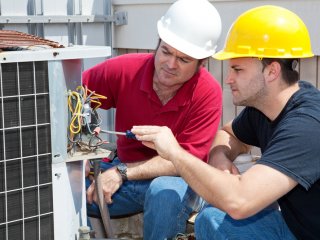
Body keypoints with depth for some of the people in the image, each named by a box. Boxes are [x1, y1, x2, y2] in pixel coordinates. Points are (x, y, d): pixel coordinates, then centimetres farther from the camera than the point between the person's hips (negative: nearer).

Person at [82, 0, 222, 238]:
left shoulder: (208, 93, -19)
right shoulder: (124, 69, -13)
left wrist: (122, 173, -28)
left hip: (176, 180, -2)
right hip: (123, 172, 2)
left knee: (164, 192, -36)